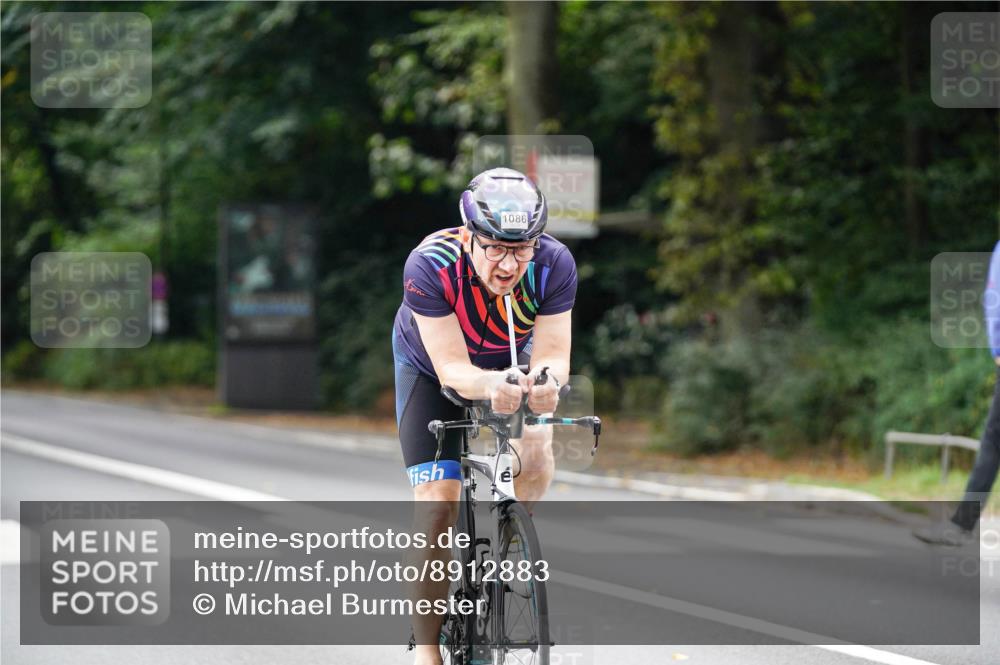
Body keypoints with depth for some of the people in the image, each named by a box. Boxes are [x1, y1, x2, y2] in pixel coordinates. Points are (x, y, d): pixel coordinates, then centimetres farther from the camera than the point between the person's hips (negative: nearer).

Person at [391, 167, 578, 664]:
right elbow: (452, 369, -38)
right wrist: (491, 386, -59)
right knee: (437, 506, -14)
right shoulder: (430, 264, -37)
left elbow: (553, 354, -32)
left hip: (511, 361, 2)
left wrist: (545, 379, -55)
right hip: (431, 366, -2)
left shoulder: (554, 264, -31)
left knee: (535, 452, -28)